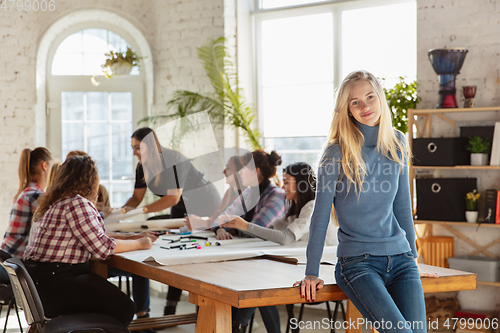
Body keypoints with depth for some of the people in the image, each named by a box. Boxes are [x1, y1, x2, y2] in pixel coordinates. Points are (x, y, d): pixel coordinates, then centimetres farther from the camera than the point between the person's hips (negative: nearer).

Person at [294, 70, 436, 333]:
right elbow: (321, 215, -4)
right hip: (357, 262, -4)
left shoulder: (397, 144, 7)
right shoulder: (337, 153, -7)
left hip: (399, 258, 5)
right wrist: (311, 273, -4)